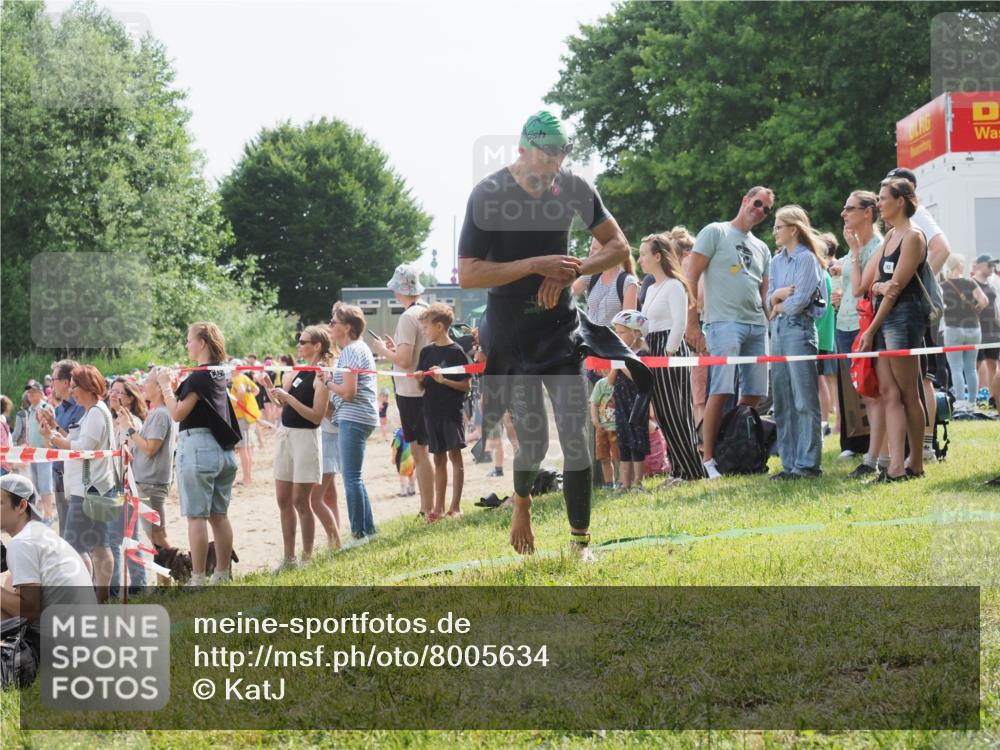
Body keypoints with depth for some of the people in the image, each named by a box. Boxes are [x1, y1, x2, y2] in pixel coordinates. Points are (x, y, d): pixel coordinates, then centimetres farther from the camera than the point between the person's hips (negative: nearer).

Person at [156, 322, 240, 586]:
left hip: (198, 445, -9)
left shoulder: (198, 377, -13)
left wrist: (165, 386, -2)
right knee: (219, 515, 12)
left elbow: (177, 414, -13)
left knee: (196, 516, -6)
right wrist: (176, 386, 12)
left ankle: (197, 579, -8)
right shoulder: (219, 375, 13)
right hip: (223, 449, 9)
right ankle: (222, 574, 16)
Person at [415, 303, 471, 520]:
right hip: (432, 411, 5)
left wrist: (443, 380, -19)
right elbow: (421, 385, 13)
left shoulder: (456, 351, -7)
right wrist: (420, 379, -8)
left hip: (453, 410, -5)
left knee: (454, 454, -5)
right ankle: (438, 506, 15)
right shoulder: (426, 352, 10)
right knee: (439, 458, 10)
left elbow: (466, 386, -8)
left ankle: (455, 506, -1)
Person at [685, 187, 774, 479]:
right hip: (725, 323, -7)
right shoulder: (715, 233, 3)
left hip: (757, 325, 7)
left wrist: (770, 327, 11)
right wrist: (692, 324, -11)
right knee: (721, 391, -13)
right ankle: (708, 459, -10)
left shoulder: (762, 249, 22)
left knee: (753, 395, 3)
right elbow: (691, 279, -3)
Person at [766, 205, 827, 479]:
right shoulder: (777, 261, 17)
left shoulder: (807, 258, -5)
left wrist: (778, 305, 3)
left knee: (804, 401, -7)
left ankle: (808, 463, -7)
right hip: (778, 331, 8)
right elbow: (769, 299, 11)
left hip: (800, 330, -8)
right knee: (783, 402, 6)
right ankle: (790, 463, 9)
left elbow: (799, 300, -13)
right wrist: (779, 294, -9)